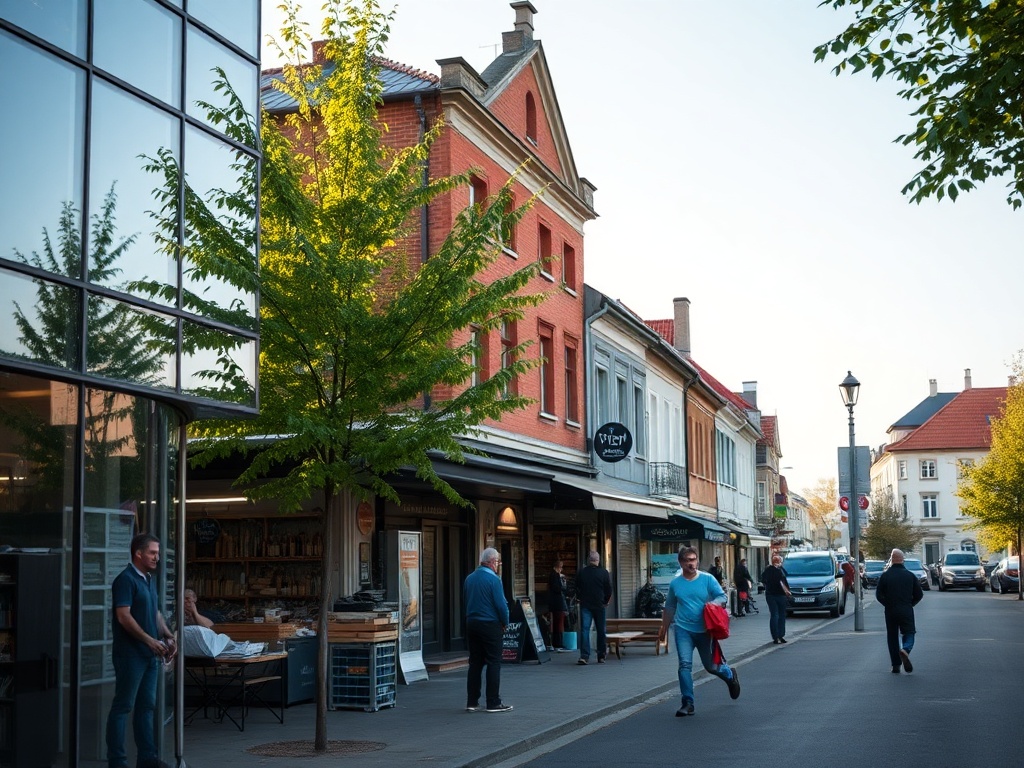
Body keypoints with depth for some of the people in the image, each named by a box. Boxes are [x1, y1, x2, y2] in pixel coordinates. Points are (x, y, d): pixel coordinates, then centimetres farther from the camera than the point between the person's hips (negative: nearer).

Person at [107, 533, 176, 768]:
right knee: (123, 706, -2)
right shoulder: (126, 580, -13)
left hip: (149, 654, 9)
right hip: (131, 654, -9)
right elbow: (124, 617, -20)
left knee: (146, 706, 12)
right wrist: (150, 640, -21)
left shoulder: (149, 579, 14)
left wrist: (168, 637, 7)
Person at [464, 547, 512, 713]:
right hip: (490, 625, -6)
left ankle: (472, 702, 11)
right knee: (494, 663, 0)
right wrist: (505, 623, 0)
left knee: (475, 663, 11)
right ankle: (494, 703, 0)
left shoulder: (469, 578, 7)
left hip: (471, 623, 6)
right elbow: (501, 604, -15)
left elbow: (467, 601, 13)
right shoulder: (493, 579, -13)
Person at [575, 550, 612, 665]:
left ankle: (584, 655, -13)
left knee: (584, 630, -2)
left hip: (585, 605, 1)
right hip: (599, 605, -1)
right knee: (601, 631, 8)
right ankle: (601, 656, 11)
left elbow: (577, 591, 9)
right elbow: (609, 590, 0)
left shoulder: (581, 573, 1)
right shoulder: (604, 573, -4)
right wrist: (606, 602, 15)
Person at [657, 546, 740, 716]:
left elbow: (723, 597, -3)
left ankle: (730, 675, 45)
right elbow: (670, 608, 16)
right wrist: (664, 628, 22)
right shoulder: (675, 583, 4)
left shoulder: (707, 579, -3)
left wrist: (712, 604, -23)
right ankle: (687, 703, -4)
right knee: (685, 665, -12)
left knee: (711, 666, 11)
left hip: (704, 630, -1)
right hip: (683, 630, 1)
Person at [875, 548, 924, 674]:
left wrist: (888, 604, 10)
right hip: (906, 610, 0)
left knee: (892, 637, 9)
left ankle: (896, 666, 8)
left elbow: (878, 595, -4)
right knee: (909, 634, 6)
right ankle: (905, 650, -27)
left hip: (890, 611, 0)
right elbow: (919, 594, 3)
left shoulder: (885, 575, -3)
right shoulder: (910, 575, 1)